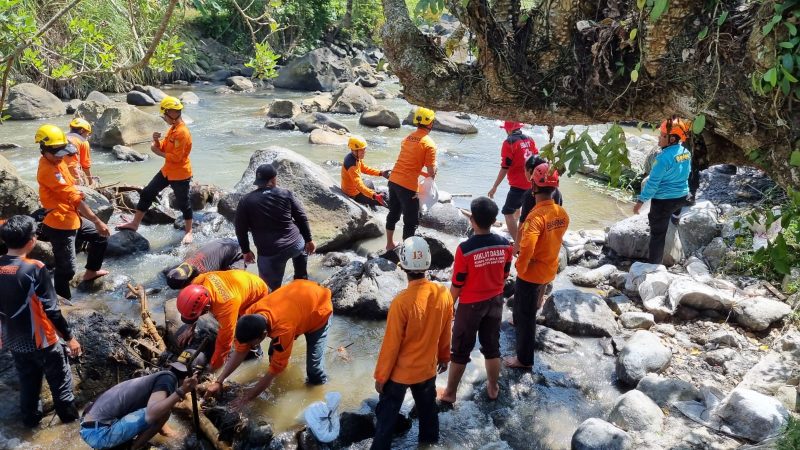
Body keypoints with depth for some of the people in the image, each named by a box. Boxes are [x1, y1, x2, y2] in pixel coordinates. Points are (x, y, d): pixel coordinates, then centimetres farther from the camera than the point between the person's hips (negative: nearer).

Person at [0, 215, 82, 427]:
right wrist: (69, 337, -12)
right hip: (41, 339, -5)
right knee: (60, 379, 15)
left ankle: (30, 418, 38)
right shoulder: (35, 269, -24)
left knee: (27, 381, 24)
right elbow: (51, 309, -21)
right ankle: (70, 416, 27)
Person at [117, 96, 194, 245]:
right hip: (167, 171, 10)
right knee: (147, 193, 12)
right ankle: (135, 223, 23)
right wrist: (156, 140, -8)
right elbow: (163, 148, 12)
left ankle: (189, 232, 25)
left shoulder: (182, 132, -24)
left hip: (180, 175, -9)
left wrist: (157, 151, -13)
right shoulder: (172, 129, 7)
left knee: (183, 203, 6)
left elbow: (176, 157, -26)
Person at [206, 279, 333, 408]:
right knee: (274, 352, 8)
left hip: (319, 308, -6)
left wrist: (251, 394, -18)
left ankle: (317, 381, 20)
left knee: (313, 365, -8)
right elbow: (240, 351, -10)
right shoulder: (250, 315, -24)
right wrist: (219, 381, -14)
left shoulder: (283, 329, -42)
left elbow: (276, 368, -28)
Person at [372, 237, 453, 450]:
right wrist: (444, 357, 18)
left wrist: (380, 376, -7)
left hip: (400, 372, -5)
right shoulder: (444, 294, -15)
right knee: (428, 408, 27)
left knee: (387, 413, 15)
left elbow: (391, 345, -20)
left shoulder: (401, 302, -30)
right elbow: (445, 332, 0)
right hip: (428, 367, 5)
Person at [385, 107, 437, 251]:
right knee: (411, 221, 6)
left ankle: (390, 244, 38)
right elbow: (431, 172, -12)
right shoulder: (429, 143, -11)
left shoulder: (408, 138, 12)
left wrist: (425, 174, 18)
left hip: (393, 180, 8)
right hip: (408, 186, -8)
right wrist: (432, 174, 10)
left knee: (393, 213, 23)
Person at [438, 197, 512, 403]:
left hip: (471, 305, -4)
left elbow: (457, 285, -16)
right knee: (492, 346, 20)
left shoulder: (465, 249, -26)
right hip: (495, 302, 4)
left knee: (460, 350, 11)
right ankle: (493, 387, 36)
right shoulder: (505, 245, -11)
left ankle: (449, 393, 25)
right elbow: (504, 276, 3)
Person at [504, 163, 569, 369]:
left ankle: (524, 359, 20)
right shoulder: (562, 214, -5)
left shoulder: (536, 216, -29)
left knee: (525, 315, 8)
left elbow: (526, 248, -35)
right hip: (549, 270, 7)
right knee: (531, 308, 30)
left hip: (531, 273, -7)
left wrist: (520, 267, -18)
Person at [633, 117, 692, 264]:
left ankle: (654, 264, 12)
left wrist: (641, 201, -12)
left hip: (663, 200, -6)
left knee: (658, 233, 5)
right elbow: (686, 174, 14)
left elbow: (653, 182, -21)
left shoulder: (664, 157, -25)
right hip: (682, 197, 6)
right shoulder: (686, 152, -1)